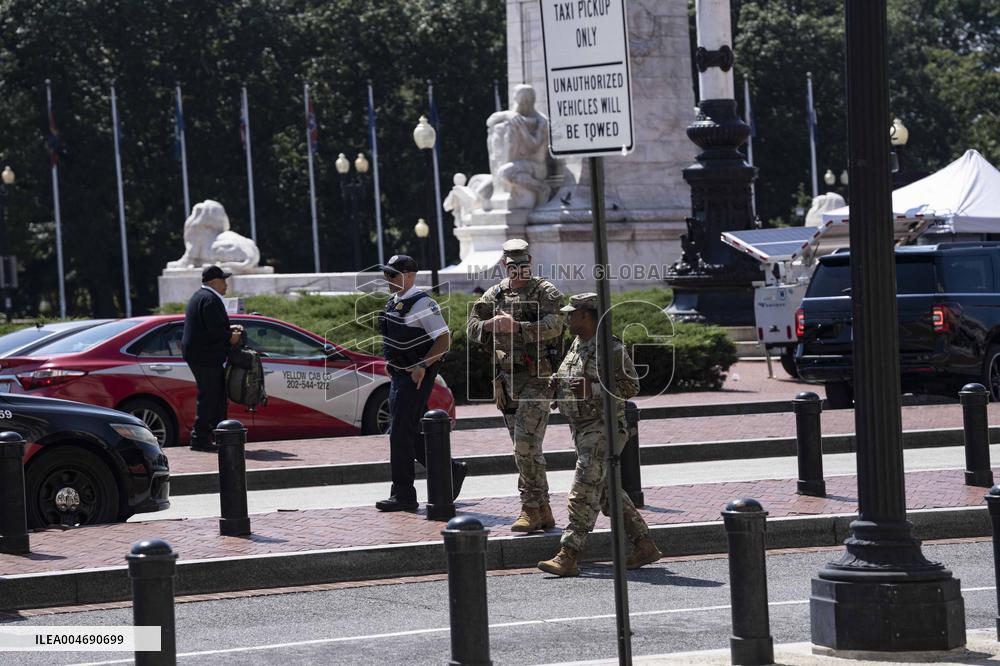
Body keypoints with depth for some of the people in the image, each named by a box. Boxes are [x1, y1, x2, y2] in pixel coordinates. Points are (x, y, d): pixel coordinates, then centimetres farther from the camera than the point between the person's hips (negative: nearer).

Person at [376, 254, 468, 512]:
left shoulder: (422, 303, -15)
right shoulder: (394, 302, 12)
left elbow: (444, 339, -17)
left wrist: (422, 365, -22)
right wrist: (389, 362, 16)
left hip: (416, 377, -10)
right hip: (399, 375, 10)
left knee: (401, 433, -10)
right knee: (412, 433, 13)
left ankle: (403, 495, -6)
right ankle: (451, 471, 25)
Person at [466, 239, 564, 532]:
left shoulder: (545, 292, -5)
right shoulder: (495, 294, 12)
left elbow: (553, 325, -21)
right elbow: (472, 328, 7)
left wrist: (516, 327, -29)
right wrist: (491, 324, -14)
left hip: (537, 378, -6)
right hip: (508, 378, 7)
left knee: (526, 443, -15)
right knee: (524, 447, 9)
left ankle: (532, 510, -9)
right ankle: (543, 512, 15)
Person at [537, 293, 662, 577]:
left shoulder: (611, 348, -15)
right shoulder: (577, 345, 13)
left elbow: (630, 386, -17)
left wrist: (591, 388, -26)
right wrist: (559, 383, 5)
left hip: (602, 428, -10)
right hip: (581, 427, 10)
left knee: (584, 492, -13)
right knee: (607, 492, 13)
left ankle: (568, 556, -15)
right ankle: (644, 546, 20)